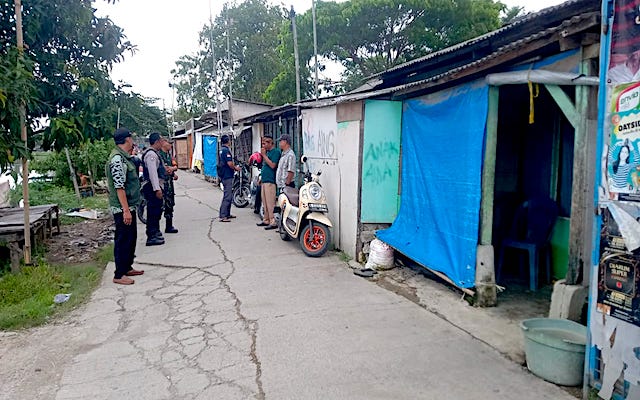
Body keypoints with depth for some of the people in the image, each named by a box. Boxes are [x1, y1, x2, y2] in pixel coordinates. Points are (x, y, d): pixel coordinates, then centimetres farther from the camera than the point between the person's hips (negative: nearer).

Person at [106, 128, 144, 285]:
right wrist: (126, 210, -25)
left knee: (131, 238, 18)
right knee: (123, 240, -3)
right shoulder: (117, 159, -18)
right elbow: (119, 187, -24)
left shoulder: (124, 157, 14)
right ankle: (119, 275, 5)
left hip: (129, 207, 10)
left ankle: (127, 267, 30)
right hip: (122, 208, -10)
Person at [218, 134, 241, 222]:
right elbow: (230, 163, -23)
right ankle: (223, 216, -11)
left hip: (224, 175, 11)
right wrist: (235, 168, -4)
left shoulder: (222, 150, 15)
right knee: (227, 197, -10)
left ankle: (227, 214, 23)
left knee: (229, 195, 17)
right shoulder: (226, 150, -16)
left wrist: (234, 166, 15)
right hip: (227, 176, -11)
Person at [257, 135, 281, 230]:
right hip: (264, 180, 9)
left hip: (270, 181, -9)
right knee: (265, 202, 13)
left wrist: (264, 155, -13)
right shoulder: (267, 152, 18)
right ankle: (266, 220, 22)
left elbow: (272, 165, -19)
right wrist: (261, 178, 23)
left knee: (270, 203, -10)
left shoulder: (275, 151, -9)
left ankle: (273, 222, -8)